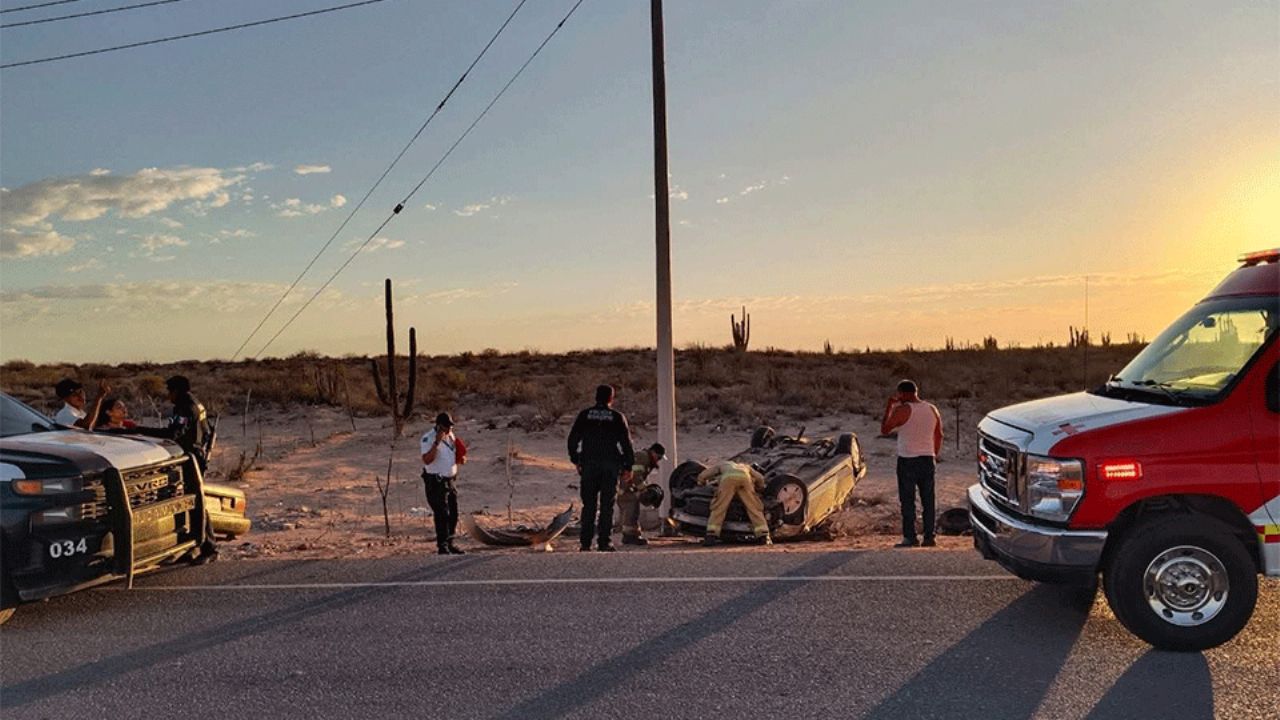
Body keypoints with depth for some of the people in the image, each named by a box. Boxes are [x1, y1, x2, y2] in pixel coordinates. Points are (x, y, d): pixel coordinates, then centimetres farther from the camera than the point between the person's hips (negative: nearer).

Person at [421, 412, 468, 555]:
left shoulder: (451, 436, 9)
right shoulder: (428, 438, -15)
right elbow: (427, 460, -28)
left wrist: (461, 459, 1)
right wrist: (437, 442, -34)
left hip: (451, 480, 8)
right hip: (436, 482, -8)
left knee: (453, 514, 11)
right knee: (442, 515, -10)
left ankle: (449, 543, 21)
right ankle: (442, 546, -5)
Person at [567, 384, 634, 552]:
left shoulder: (584, 415, 5)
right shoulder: (617, 417, 1)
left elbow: (572, 439, 5)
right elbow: (626, 443, -1)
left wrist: (576, 461, 14)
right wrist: (628, 467, 4)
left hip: (588, 464, 2)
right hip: (611, 465, -1)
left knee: (589, 505, 7)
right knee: (607, 505, 3)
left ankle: (585, 542, 4)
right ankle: (604, 542, 0)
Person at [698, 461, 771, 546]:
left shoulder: (722, 465, 43)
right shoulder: (745, 466, 48)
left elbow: (702, 476, 36)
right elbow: (760, 478, 35)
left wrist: (704, 485, 55)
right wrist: (758, 490, 53)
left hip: (728, 479, -1)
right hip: (745, 478, 1)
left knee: (719, 507, 4)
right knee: (754, 508, 6)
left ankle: (711, 536, -4)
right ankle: (764, 537, -3)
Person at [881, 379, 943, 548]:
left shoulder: (902, 410, -12)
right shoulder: (932, 409, 7)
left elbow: (884, 430, -5)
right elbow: (939, 436, 12)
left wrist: (888, 408, 2)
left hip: (908, 461, -5)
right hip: (927, 459, 5)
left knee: (908, 501, 0)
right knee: (928, 500, 9)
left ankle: (910, 538, 0)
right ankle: (929, 537, 10)